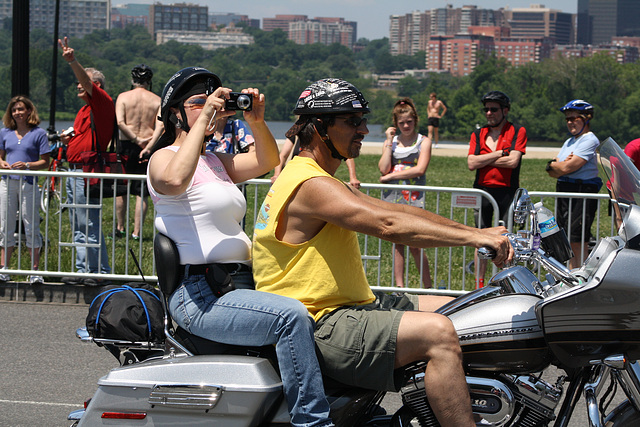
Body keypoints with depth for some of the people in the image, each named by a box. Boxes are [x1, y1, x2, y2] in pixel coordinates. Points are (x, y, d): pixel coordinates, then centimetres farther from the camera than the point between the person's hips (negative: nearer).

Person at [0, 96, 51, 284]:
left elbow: (45, 162, -1)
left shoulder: (39, 133, 1)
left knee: (31, 227, -2)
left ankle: (35, 271, 3)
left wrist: (27, 165, -17)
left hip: (28, 184, -4)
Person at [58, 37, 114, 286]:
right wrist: (68, 140, 14)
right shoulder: (85, 110, 21)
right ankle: (83, 271, 15)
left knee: (90, 226, -8)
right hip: (74, 172, 10)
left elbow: (88, 82, -25)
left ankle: (101, 272, -3)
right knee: (79, 228, 11)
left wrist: (72, 62, -37)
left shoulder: (102, 103, -7)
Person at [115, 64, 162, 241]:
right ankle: (136, 231, 2)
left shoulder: (123, 97, 0)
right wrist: (149, 144, -13)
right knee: (141, 192, 4)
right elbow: (160, 127, -9)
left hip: (126, 146, -1)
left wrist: (136, 139, -11)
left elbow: (120, 122, -12)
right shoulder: (157, 101, 3)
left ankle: (120, 227, 18)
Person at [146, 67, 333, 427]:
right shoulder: (164, 158, -4)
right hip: (200, 295, -10)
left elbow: (267, 161, 20)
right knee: (292, 315, -29)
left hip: (239, 285, 10)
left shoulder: (215, 161, 24)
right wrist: (203, 117, -22)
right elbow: (174, 179, -27)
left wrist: (257, 122, 1)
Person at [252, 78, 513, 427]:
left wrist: (478, 233, 5)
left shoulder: (321, 180, 19)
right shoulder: (309, 184, -17)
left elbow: (396, 211, 14)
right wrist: (473, 238, -26)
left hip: (351, 306, 11)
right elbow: (388, 225, -27)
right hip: (319, 327, -11)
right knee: (438, 333, -26)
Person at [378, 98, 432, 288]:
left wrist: (391, 175, -8)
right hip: (392, 197, 3)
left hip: (414, 197, -3)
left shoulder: (424, 141, 5)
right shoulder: (391, 141, 12)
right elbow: (384, 169, -2)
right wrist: (389, 142, -3)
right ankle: (399, 286, 7)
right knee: (397, 243, 4)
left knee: (414, 244, -8)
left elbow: (420, 169, -9)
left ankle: (428, 287, 1)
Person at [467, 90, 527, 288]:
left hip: (507, 192, -3)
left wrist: (483, 160, -4)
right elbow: (471, 164, -2)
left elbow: (513, 161, -11)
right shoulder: (478, 135, 12)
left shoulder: (518, 132, 3)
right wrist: (500, 153, -6)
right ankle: (479, 285, 9)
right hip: (482, 191, 3)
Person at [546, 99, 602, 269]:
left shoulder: (590, 140, -9)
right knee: (567, 241, 9)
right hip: (564, 191, 9)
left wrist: (552, 165, 2)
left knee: (577, 241, -10)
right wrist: (561, 163, -8)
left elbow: (567, 168, -17)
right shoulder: (569, 142, 20)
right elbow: (553, 172, 13)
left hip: (582, 193, -9)